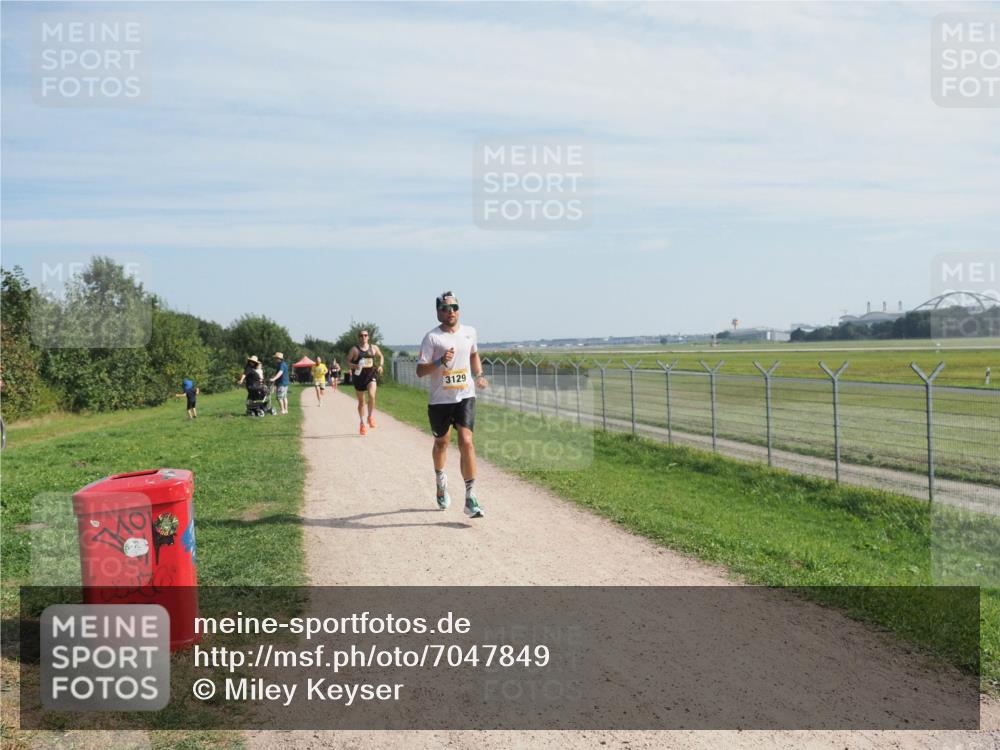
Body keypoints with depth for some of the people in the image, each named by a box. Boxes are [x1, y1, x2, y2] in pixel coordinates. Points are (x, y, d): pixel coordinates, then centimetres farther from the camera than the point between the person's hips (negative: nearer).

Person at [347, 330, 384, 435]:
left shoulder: (374, 347, 5)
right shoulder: (354, 349, -2)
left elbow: (381, 356, 20)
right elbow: (347, 361, -1)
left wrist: (380, 365, 3)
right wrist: (354, 366, -20)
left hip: (371, 375, 1)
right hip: (359, 376, -1)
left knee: (372, 396, -24)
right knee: (361, 401, 9)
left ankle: (371, 417, -3)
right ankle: (362, 423, 24)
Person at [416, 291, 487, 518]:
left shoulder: (469, 332, 6)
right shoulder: (432, 337, -8)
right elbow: (420, 370, -11)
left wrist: (479, 375, 13)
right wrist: (440, 362, -27)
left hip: (465, 397, 1)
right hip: (439, 400, -1)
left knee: (466, 442, -15)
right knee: (441, 442, 17)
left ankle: (470, 499, -13)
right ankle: (440, 480, 47)